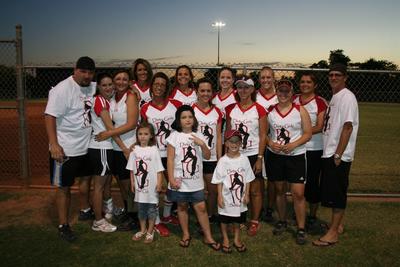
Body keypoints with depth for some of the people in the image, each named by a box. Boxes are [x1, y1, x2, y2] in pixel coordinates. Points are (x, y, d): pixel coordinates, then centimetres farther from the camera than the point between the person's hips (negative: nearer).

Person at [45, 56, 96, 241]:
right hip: (65, 149, -7)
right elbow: (50, 116, -20)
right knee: (64, 187, 4)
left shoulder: (93, 87, 3)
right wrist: (54, 145, -27)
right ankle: (63, 226, 17)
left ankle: (85, 211, 44)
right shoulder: (62, 89, -17)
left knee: (86, 178, 22)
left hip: (87, 146, 7)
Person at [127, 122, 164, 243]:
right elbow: (132, 169, 6)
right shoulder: (135, 150, 0)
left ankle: (150, 231, 24)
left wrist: (159, 183, -10)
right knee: (141, 208, 17)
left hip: (151, 186, -3)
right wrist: (132, 182, 7)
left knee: (152, 208, 8)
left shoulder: (154, 150, -9)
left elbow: (159, 169, -7)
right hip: (139, 185, 3)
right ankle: (142, 230, 34)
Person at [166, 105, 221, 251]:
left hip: (196, 181, 2)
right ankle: (186, 234, 29)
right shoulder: (174, 136, -4)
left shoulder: (198, 136, 6)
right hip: (180, 180, -2)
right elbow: (170, 159, -6)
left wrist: (202, 144, -16)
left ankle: (208, 237, 15)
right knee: (182, 207, 12)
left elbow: (207, 156, 3)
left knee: (201, 207, 3)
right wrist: (171, 179, -11)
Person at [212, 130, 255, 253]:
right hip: (226, 197, -2)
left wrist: (246, 194, 0)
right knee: (224, 220, 13)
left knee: (238, 219, 17)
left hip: (239, 196, 2)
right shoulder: (223, 161, -10)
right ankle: (225, 239, 33)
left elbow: (248, 179, 2)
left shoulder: (244, 159, -5)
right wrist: (220, 196, -9)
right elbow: (219, 181, -6)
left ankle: (237, 239, 36)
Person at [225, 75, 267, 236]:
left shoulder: (259, 110, -5)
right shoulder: (231, 109, 4)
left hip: (253, 155, -2)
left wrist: (260, 158, -9)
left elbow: (263, 135, -5)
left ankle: (255, 221, 20)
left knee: (255, 191, 5)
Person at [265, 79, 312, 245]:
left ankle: (301, 229, 9)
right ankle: (282, 222, 31)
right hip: (275, 155, 2)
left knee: (298, 193, -5)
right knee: (279, 190, 13)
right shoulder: (270, 111, 4)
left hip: (296, 156, -2)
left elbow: (308, 134, -3)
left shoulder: (300, 110, -2)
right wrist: (271, 143, -12)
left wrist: (293, 144, -17)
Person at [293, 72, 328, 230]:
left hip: (314, 148, -4)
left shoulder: (320, 102, -6)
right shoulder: (294, 100, 7)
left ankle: (312, 216, 21)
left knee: (312, 182, 4)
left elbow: (320, 127, -12)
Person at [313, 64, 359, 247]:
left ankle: (333, 233, 9)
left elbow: (347, 127, -19)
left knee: (337, 193, -1)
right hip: (329, 153, 9)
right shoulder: (334, 97, 16)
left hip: (339, 155, -9)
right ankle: (337, 225, 30)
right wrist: (332, 154, 14)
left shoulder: (347, 97, -12)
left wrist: (338, 154, -20)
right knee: (332, 192, 16)